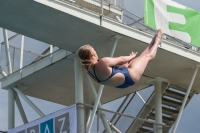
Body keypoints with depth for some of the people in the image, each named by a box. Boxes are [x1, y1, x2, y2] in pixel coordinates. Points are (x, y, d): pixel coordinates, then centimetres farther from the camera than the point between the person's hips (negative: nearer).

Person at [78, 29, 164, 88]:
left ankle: (154, 41, 49)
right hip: (129, 76, -9)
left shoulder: (88, 69, -9)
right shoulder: (103, 63, -38)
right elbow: (121, 59, -20)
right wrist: (132, 56, 1)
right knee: (148, 56, 12)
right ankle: (157, 40, 39)